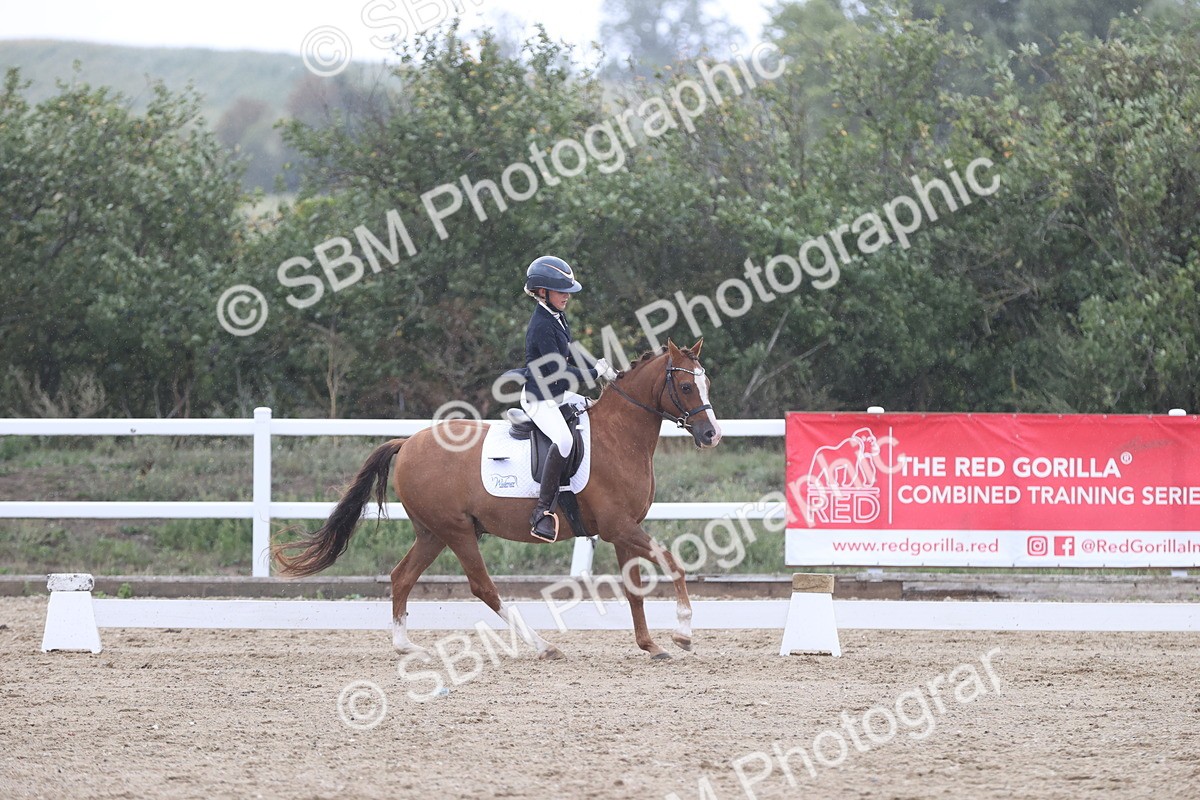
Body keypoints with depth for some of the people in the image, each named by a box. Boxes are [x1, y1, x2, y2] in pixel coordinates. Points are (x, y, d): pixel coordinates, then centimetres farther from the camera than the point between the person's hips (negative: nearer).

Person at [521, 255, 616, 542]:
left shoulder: (558, 318, 8)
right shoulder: (541, 326, -23)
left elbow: (570, 356, 19)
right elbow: (559, 372, -25)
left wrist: (599, 367, 4)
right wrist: (595, 373, -16)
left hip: (559, 394, 11)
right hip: (539, 398, -11)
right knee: (563, 439, -35)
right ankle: (544, 512, -34)